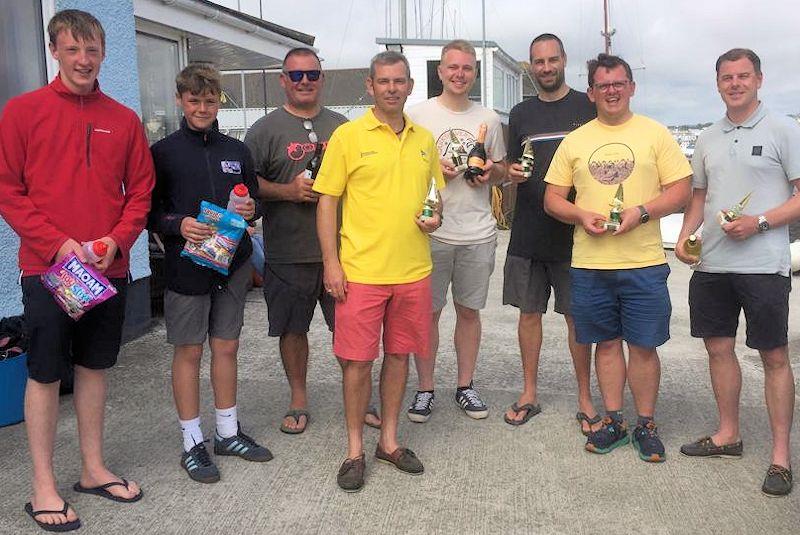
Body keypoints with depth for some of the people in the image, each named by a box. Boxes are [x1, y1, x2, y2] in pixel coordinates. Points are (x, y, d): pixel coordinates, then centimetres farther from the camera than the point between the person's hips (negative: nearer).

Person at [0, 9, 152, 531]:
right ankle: (44, 485, 17)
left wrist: (117, 241, -9)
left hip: (110, 269, 4)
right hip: (45, 268, -3)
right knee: (45, 374, 4)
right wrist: (58, 244, -15)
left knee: (94, 367, 14)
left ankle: (94, 468, 28)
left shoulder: (124, 119, 5)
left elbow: (141, 190, 6)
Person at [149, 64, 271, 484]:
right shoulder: (163, 152, -1)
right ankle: (192, 442, 16)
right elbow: (149, 211, -1)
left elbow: (253, 199, 17)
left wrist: (250, 209, -6)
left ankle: (228, 432, 25)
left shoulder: (236, 151, 10)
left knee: (226, 347, 11)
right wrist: (178, 225, -20)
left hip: (232, 263, 4)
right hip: (185, 265, -4)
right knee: (189, 351, 4)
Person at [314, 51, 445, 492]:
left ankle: (389, 440, 29)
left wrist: (435, 216, -1)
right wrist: (331, 264, -10)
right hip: (361, 270, -4)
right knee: (356, 360, 2)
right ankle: (355, 450, 19)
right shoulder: (348, 136, -3)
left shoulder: (424, 139, 10)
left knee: (399, 354, 13)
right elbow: (327, 201, -4)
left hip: (413, 270, 4)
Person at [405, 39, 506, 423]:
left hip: (478, 234, 3)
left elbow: (501, 169, 18)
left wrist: (490, 172, -4)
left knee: (469, 311, 12)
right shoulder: (418, 115, 0)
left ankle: (465, 386, 26)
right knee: (428, 312, 4)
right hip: (431, 231, -3)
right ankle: (425, 389, 18)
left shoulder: (488, 119, 10)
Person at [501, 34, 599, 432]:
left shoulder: (587, 108, 2)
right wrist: (512, 172, -7)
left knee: (577, 316, 3)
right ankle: (529, 394, 21)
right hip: (528, 234, 3)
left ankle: (585, 399, 16)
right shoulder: (520, 114, 11)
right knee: (529, 312, 8)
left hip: (573, 233, -3)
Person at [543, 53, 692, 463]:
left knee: (643, 345, 4)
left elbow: (681, 191, 0)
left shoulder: (655, 134, 4)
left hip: (644, 262, -2)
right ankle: (613, 420, 24)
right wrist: (581, 216, -10)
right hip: (589, 263, 2)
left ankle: (646, 425, 20)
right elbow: (552, 199, 9)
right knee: (606, 343, 11)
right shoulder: (574, 140, 10)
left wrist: (641, 211, -17)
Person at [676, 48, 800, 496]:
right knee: (719, 347, 11)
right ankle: (729, 434, 27)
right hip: (711, 264, 6)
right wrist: (685, 237, 5)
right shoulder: (708, 139, 14)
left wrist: (759, 222, -18)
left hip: (764, 263, -5)